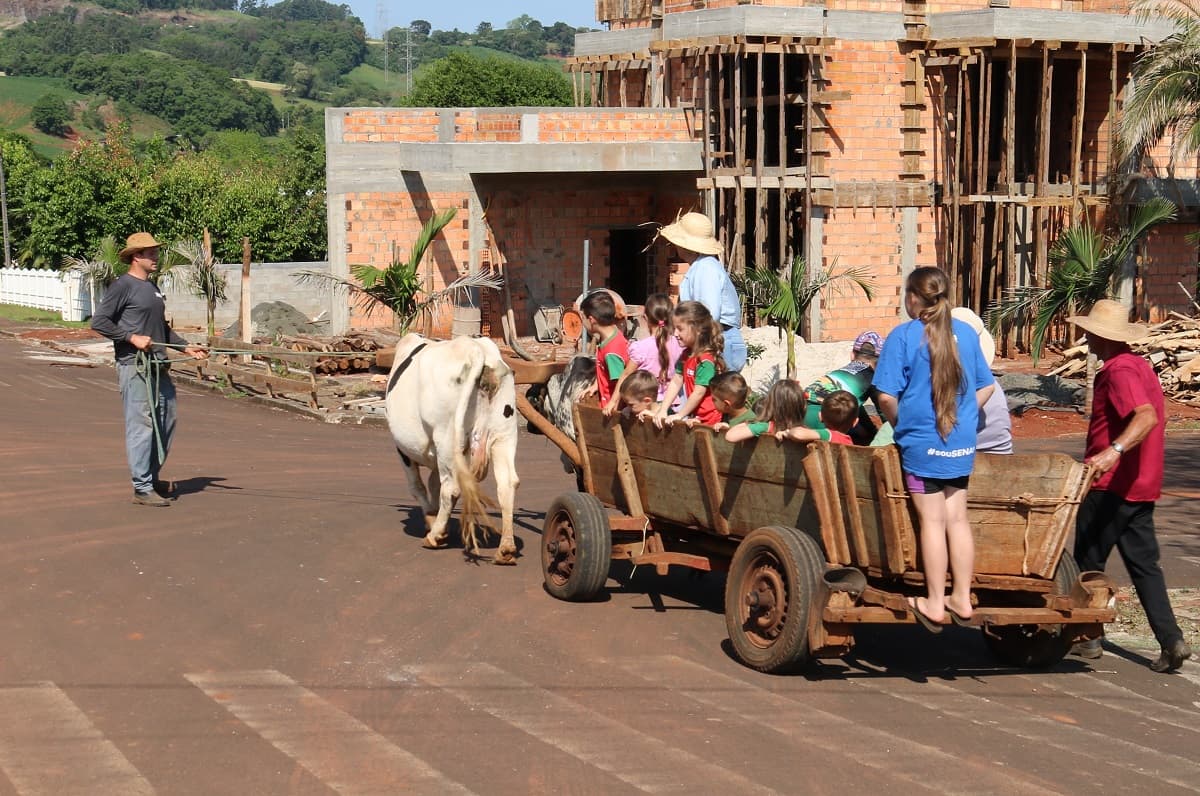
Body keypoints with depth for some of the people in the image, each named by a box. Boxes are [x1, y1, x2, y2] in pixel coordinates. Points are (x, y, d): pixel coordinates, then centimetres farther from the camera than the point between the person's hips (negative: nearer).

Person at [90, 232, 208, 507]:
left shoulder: (152, 287, 18)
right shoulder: (123, 286, -8)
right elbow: (99, 321, -11)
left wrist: (186, 347, 20)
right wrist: (132, 337, -16)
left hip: (158, 366, 9)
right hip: (134, 366, -9)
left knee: (166, 421, 12)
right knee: (141, 425, -8)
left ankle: (151, 478, 26)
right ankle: (142, 489, -4)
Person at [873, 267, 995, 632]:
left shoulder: (903, 336, -11)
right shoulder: (966, 333, 4)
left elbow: (887, 396, -14)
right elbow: (985, 387, 11)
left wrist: (899, 423, 3)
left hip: (922, 443, -4)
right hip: (962, 444, 5)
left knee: (932, 521, 1)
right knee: (957, 519, 11)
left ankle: (934, 603, 6)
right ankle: (962, 598, 15)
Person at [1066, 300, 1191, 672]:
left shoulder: (1119, 371, -18)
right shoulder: (1140, 365, 13)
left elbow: (1147, 416, -33)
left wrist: (1114, 451, -45)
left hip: (1111, 485, -9)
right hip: (1142, 485, 9)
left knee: (1088, 559, 6)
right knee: (1143, 563, 9)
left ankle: (1087, 637, 15)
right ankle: (1171, 640, 0)